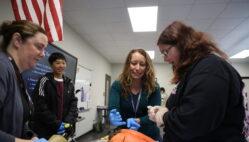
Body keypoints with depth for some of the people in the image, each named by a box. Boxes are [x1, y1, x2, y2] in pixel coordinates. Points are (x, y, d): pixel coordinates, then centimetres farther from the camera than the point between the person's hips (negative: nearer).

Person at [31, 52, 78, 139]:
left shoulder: (69, 84, 6)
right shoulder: (45, 81, -8)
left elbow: (73, 103, 2)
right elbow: (40, 106, -14)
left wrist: (68, 122, -11)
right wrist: (57, 123, -16)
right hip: (44, 129, -4)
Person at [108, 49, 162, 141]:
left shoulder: (154, 87, -13)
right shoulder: (117, 86, -13)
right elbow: (112, 109, -23)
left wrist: (138, 121, -36)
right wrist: (113, 117, -45)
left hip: (150, 135, 0)